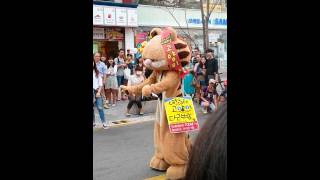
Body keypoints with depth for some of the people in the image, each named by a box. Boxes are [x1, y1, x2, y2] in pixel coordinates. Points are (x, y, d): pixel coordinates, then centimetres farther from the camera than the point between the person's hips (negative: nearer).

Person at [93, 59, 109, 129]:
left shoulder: (97, 72, 7)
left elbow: (100, 83, 4)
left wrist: (98, 92, -6)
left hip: (97, 91, 1)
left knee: (100, 107, -4)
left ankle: (104, 123, -2)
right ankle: (93, 122, 16)